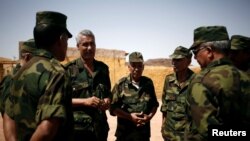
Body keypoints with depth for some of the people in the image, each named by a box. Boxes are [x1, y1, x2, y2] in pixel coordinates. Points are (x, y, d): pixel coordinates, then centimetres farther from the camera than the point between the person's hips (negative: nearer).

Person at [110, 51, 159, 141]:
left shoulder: (148, 83, 1)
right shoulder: (121, 84, -7)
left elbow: (154, 104, 10)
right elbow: (113, 108, -6)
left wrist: (149, 116, -8)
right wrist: (129, 116, -16)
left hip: (144, 132, 2)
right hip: (124, 133, -2)